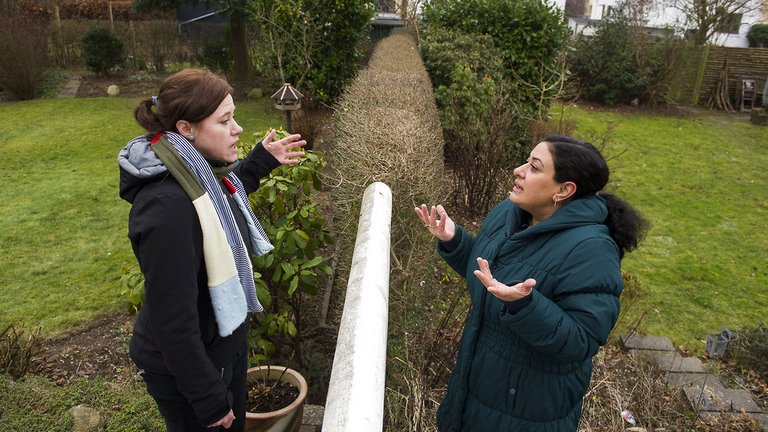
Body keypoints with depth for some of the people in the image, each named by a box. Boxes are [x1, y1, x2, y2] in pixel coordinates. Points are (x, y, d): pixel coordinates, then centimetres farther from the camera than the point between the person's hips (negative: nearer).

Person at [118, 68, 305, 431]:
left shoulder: (199, 171, -6)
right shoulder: (166, 206, -33)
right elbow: (174, 322, -29)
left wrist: (262, 160, 13)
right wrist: (210, 400, -19)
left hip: (225, 343, 8)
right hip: (187, 367, -8)